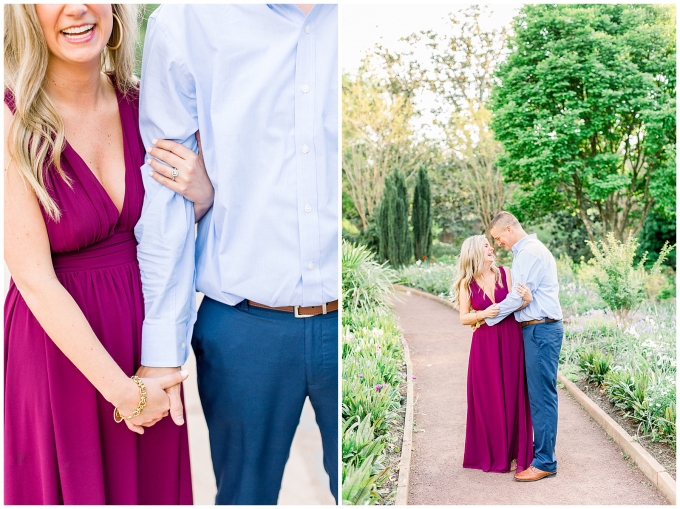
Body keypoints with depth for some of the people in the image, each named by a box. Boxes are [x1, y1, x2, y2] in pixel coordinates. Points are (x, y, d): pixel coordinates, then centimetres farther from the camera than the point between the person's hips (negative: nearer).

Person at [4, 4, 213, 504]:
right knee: (73, 485, 15)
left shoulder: (140, 105, -4)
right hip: (58, 341, -4)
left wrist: (199, 191, -16)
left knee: (150, 480, 20)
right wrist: (122, 391, -17)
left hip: (145, 327, 4)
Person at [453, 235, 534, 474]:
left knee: (513, 396, 4)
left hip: (511, 341, 1)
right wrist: (483, 314, -16)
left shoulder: (505, 273, 2)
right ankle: (491, 455, 17)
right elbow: (464, 318, 2)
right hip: (484, 345, 0)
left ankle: (515, 453, 15)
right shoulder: (466, 283, 1)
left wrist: (527, 299, -25)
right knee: (487, 399, 4)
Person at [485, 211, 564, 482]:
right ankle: (539, 449, 20)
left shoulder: (530, 252, -13)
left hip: (541, 330, -10)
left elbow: (518, 297, -16)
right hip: (536, 329, 10)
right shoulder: (528, 250, 19)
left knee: (542, 395, -6)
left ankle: (544, 462, -1)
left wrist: (488, 317, -4)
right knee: (536, 393, 13)